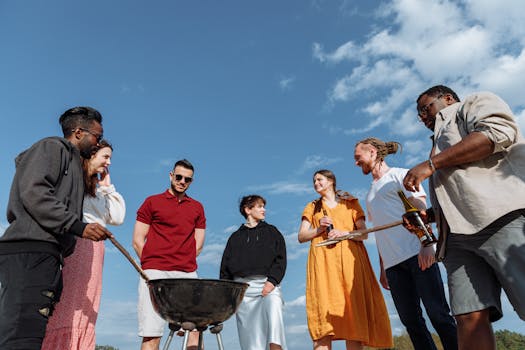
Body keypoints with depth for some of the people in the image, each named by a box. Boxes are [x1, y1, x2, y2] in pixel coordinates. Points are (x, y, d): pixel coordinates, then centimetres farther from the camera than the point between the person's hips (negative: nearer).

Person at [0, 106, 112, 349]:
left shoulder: (72, 162, 30)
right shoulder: (52, 147, 5)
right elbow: (33, 192, -12)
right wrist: (78, 226, -15)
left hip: (44, 254, 9)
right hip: (29, 250, -9)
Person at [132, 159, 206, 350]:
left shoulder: (197, 208, 19)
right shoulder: (152, 202, 12)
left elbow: (198, 244, 16)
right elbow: (138, 241, 8)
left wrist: (182, 263, 7)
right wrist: (152, 264, 3)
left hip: (188, 274, 3)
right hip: (155, 273, -2)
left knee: (195, 330, -6)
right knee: (151, 334, -6)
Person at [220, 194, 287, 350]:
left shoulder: (272, 232, 17)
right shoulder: (236, 237, 20)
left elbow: (280, 259, 6)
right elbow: (225, 266, 16)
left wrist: (272, 280, -10)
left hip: (267, 283, -1)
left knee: (273, 307, -32)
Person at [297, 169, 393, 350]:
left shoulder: (350, 202, 16)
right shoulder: (312, 207, 21)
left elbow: (363, 233, 7)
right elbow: (301, 237, 13)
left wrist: (344, 233, -10)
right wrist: (318, 229, -3)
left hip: (350, 259, 0)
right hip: (323, 260, 1)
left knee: (354, 310, -7)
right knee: (323, 311, -10)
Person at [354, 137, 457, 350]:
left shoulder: (400, 175, 8)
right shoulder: (371, 193, 26)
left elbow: (421, 209, -4)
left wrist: (426, 244, -18)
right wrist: (382, 268, 19)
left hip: (416, 253, -6)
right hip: (392, 263, 6)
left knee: (438, 314, -7)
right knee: (410, 320, 3)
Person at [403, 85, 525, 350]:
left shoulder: (476, 103, 19)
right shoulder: (441, 144, 39)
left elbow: (498, 132, -7)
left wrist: (431, 164, -6)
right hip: (457, 234, 7)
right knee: (469, 317, -7)